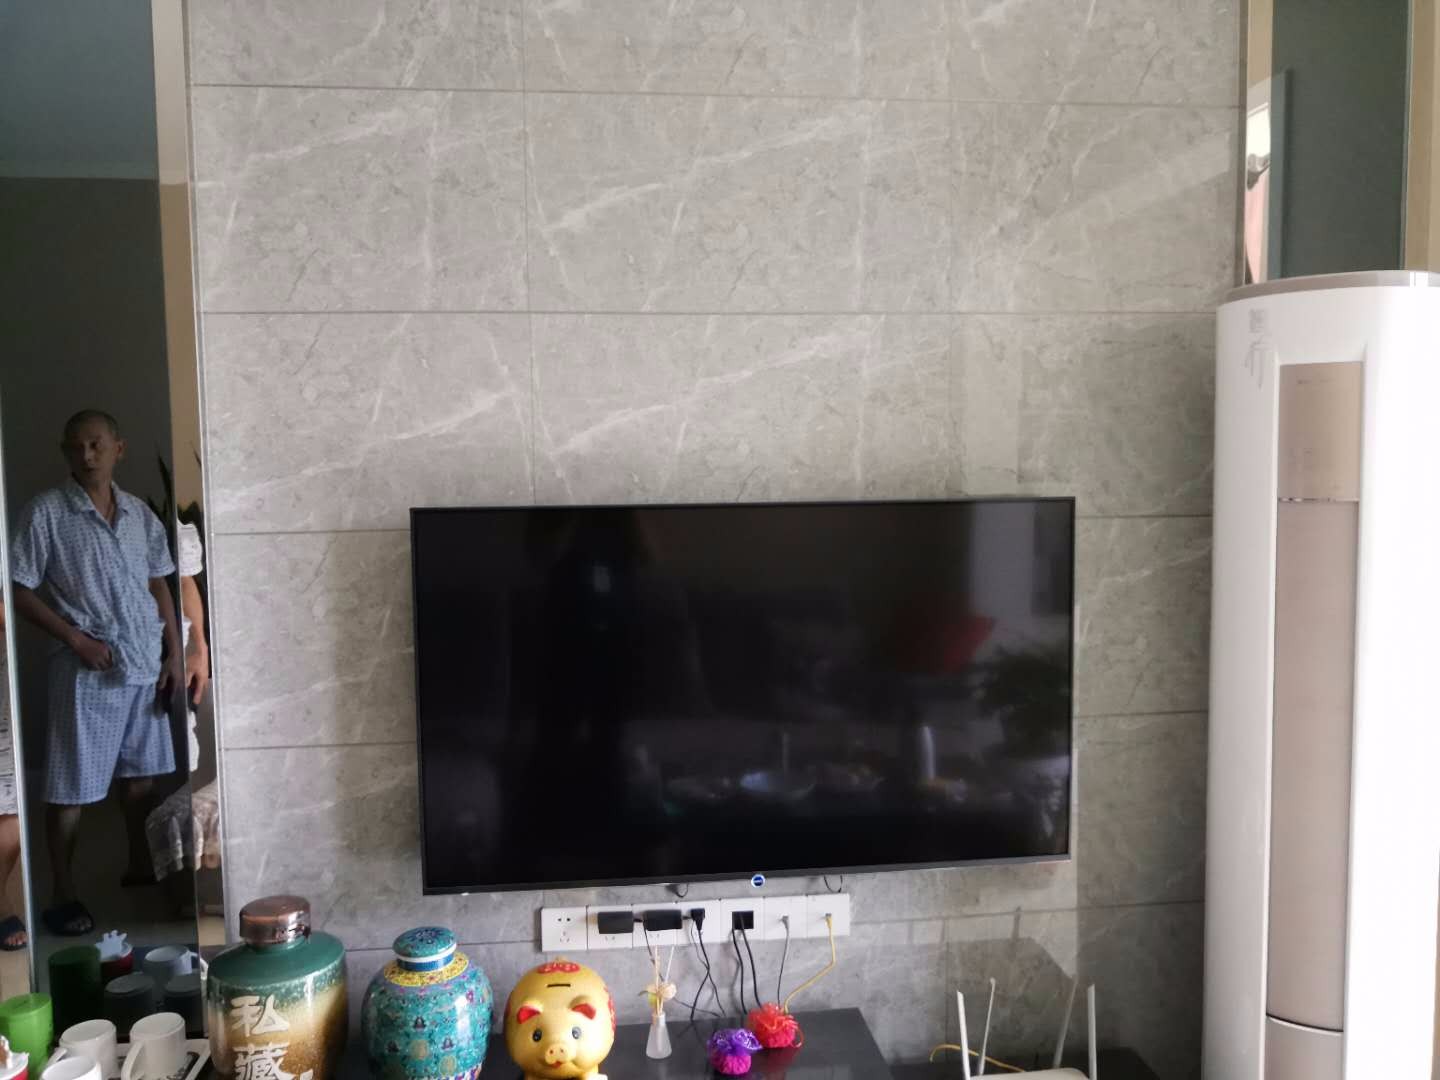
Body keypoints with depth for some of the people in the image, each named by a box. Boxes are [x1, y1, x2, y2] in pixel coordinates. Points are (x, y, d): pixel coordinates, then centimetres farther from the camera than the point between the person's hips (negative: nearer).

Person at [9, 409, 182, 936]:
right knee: (72, 786, 2)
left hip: (145, 664, 5)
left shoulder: (139, 513, 6)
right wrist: (75, 638, -15)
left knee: (141, 772, 15)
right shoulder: (46, 512, -8)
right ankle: (63, 895, 14)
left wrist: (174, 653, 6)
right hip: (87, 670, -5)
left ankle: (140, 867, 31)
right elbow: (20, 590, -8)